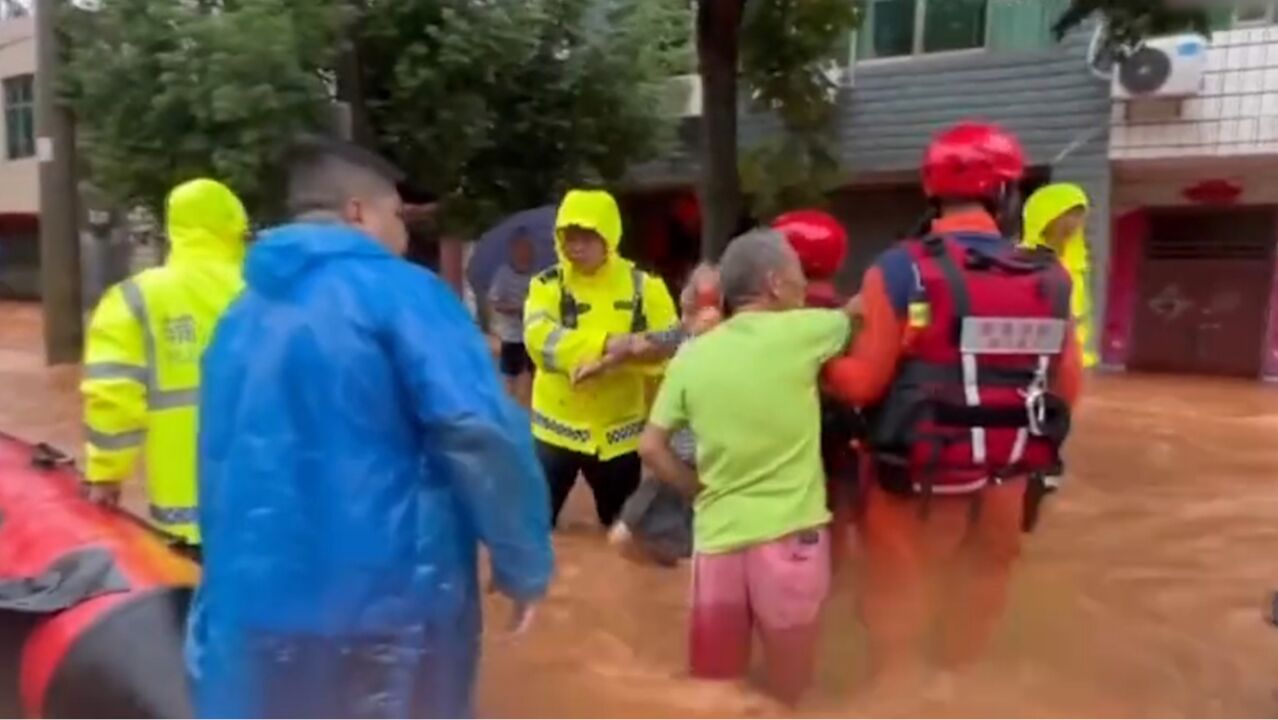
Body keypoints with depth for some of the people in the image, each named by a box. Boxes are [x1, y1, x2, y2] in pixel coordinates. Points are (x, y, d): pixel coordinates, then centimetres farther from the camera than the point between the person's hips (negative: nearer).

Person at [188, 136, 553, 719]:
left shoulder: (241, 317, 12)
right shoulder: (398, 292, -11)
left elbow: (219, 461, 19)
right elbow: (482, 434, -22)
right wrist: (524, 565, -11)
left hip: (248, 610, 7)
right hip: (388, 610, -6)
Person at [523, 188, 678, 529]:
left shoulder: (643, 286, -2)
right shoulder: (548, 284, -4)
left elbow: (672, 346, -7)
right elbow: (540, 339, -20)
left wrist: (620, 358, -24)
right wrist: (607, 343, -31)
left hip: (618, 430, 1)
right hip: (558, 427, -1)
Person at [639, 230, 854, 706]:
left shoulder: (692, 355, 1)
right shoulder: (800, 331, -7)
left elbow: (651, 448, 1)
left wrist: (702, 492, 10)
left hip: (717, 535, 3)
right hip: (789, 535, -2)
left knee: (714, 691, 18)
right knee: (787, 694, 16)